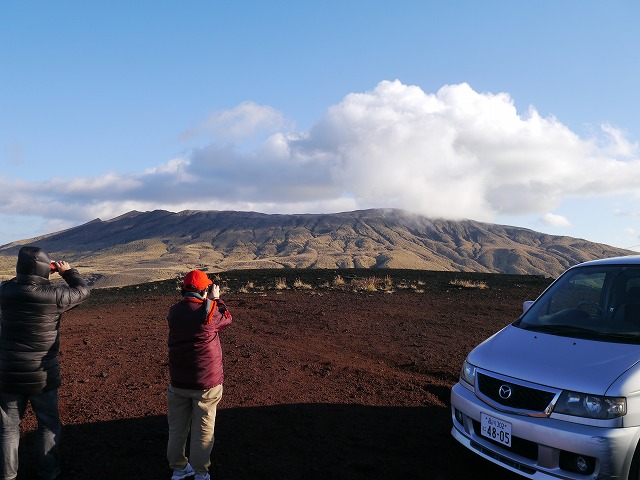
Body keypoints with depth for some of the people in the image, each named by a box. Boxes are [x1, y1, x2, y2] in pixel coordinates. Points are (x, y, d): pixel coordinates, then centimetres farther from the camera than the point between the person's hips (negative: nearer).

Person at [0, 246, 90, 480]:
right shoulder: (54, 294, -18)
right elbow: (82, 291, 0)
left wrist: (47, 272, 14)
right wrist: (68, 271, 13)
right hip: (42, 375, -2)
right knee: (49, 425, 17)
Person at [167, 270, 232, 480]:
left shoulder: (174, 312, -4)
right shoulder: (210, 311, -16)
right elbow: (227, 318, 4)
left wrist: (208, 301, 16)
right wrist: (216, 299, 16)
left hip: (178, 382, 4)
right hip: (206, 383, -4)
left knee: (177, 428, 17)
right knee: (203, 431, 10)